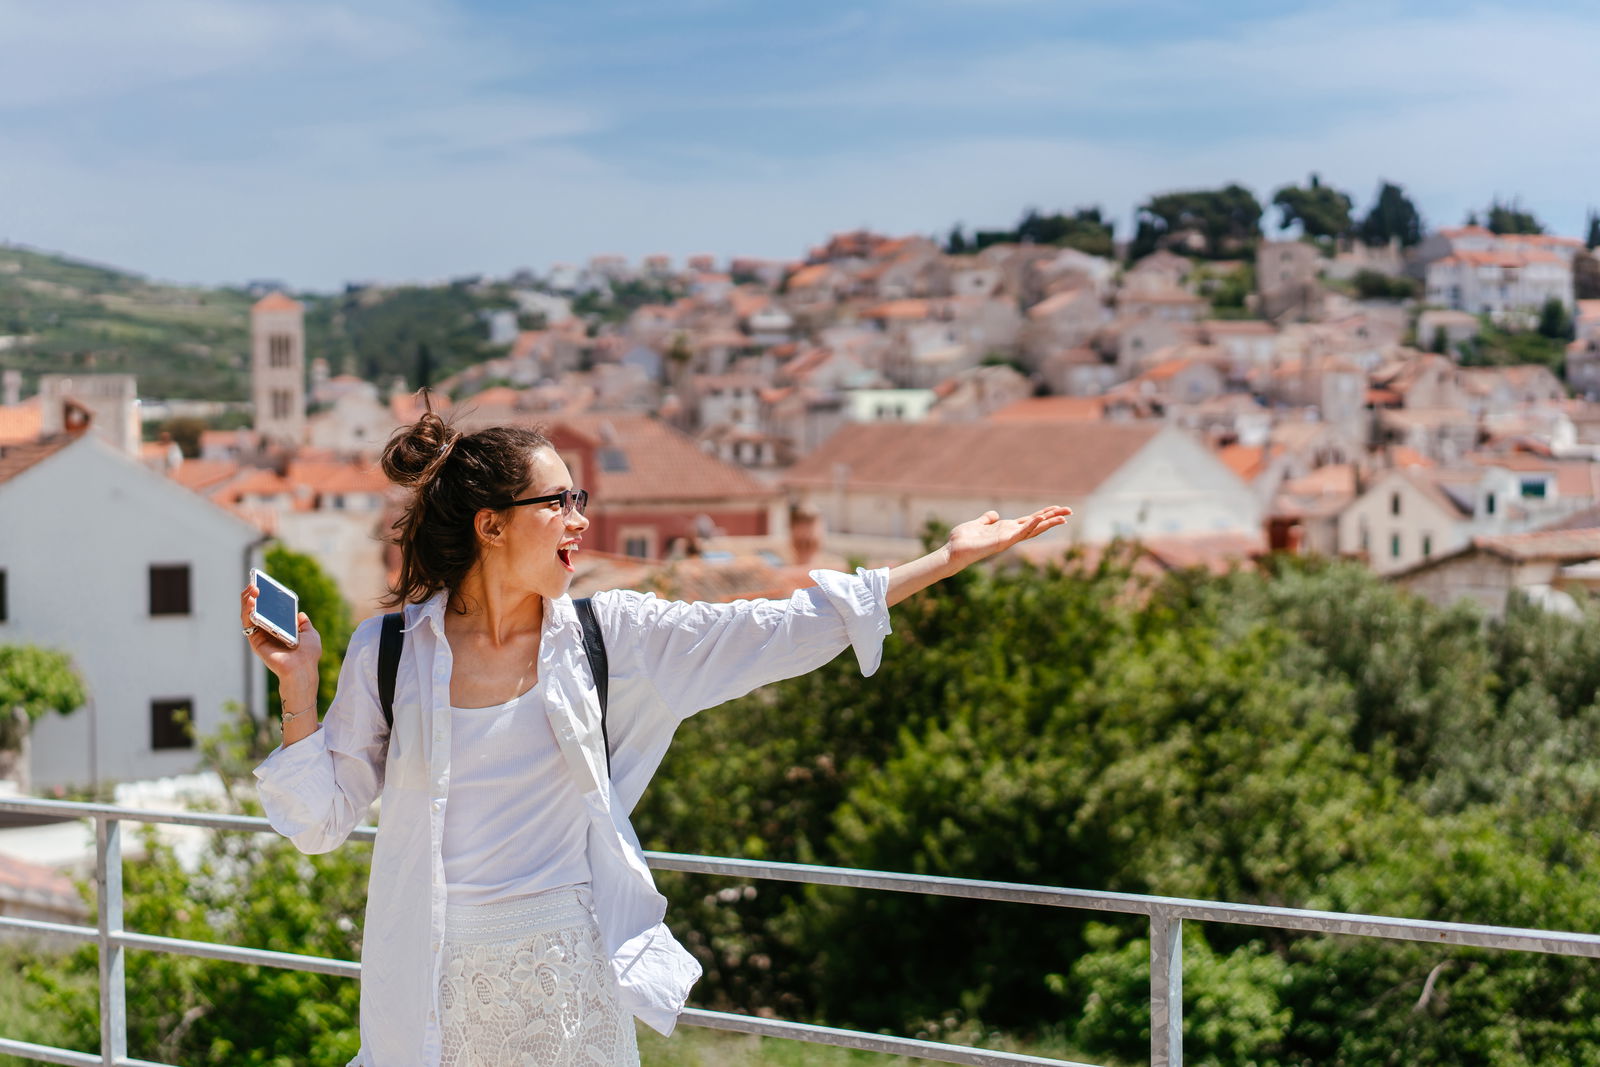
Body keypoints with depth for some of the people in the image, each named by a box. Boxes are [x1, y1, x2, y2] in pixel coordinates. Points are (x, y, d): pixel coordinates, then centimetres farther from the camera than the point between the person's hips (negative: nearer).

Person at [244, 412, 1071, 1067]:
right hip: (440, 983, -2)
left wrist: (946, 560, 0)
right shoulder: (388, 651, -3)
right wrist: (299, 695, -13)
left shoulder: (604, 635, 1)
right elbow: (323, 819, 1)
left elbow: (779, 633, 1)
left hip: (568, 974, 2)